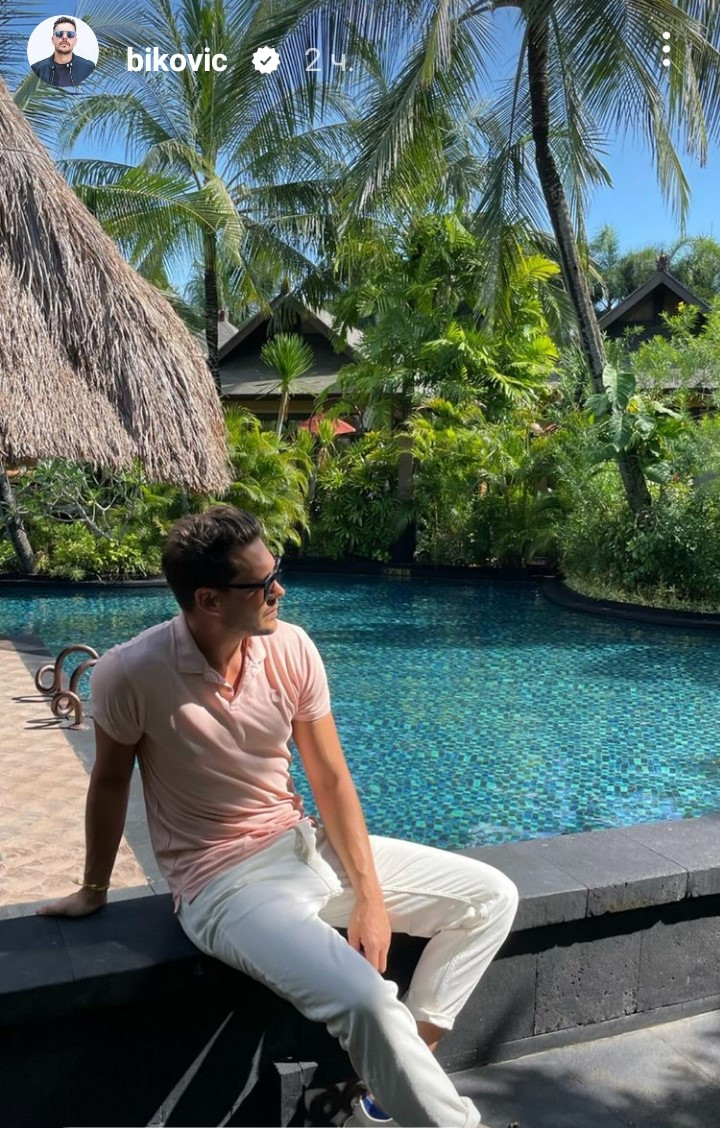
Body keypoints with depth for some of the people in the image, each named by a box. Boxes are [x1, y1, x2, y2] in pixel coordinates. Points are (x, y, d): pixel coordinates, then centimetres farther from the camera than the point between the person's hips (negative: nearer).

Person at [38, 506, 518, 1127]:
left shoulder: (292, 648, -9)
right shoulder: (130, 675, -20)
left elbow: (331, 779, -2)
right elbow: (111, 781, -2)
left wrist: (370, 895, -10)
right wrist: (94, 889, 11)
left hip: (306, 846, 6)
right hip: (223, 882, -5)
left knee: (492, 897, 3)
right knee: (367, 1003, -30)